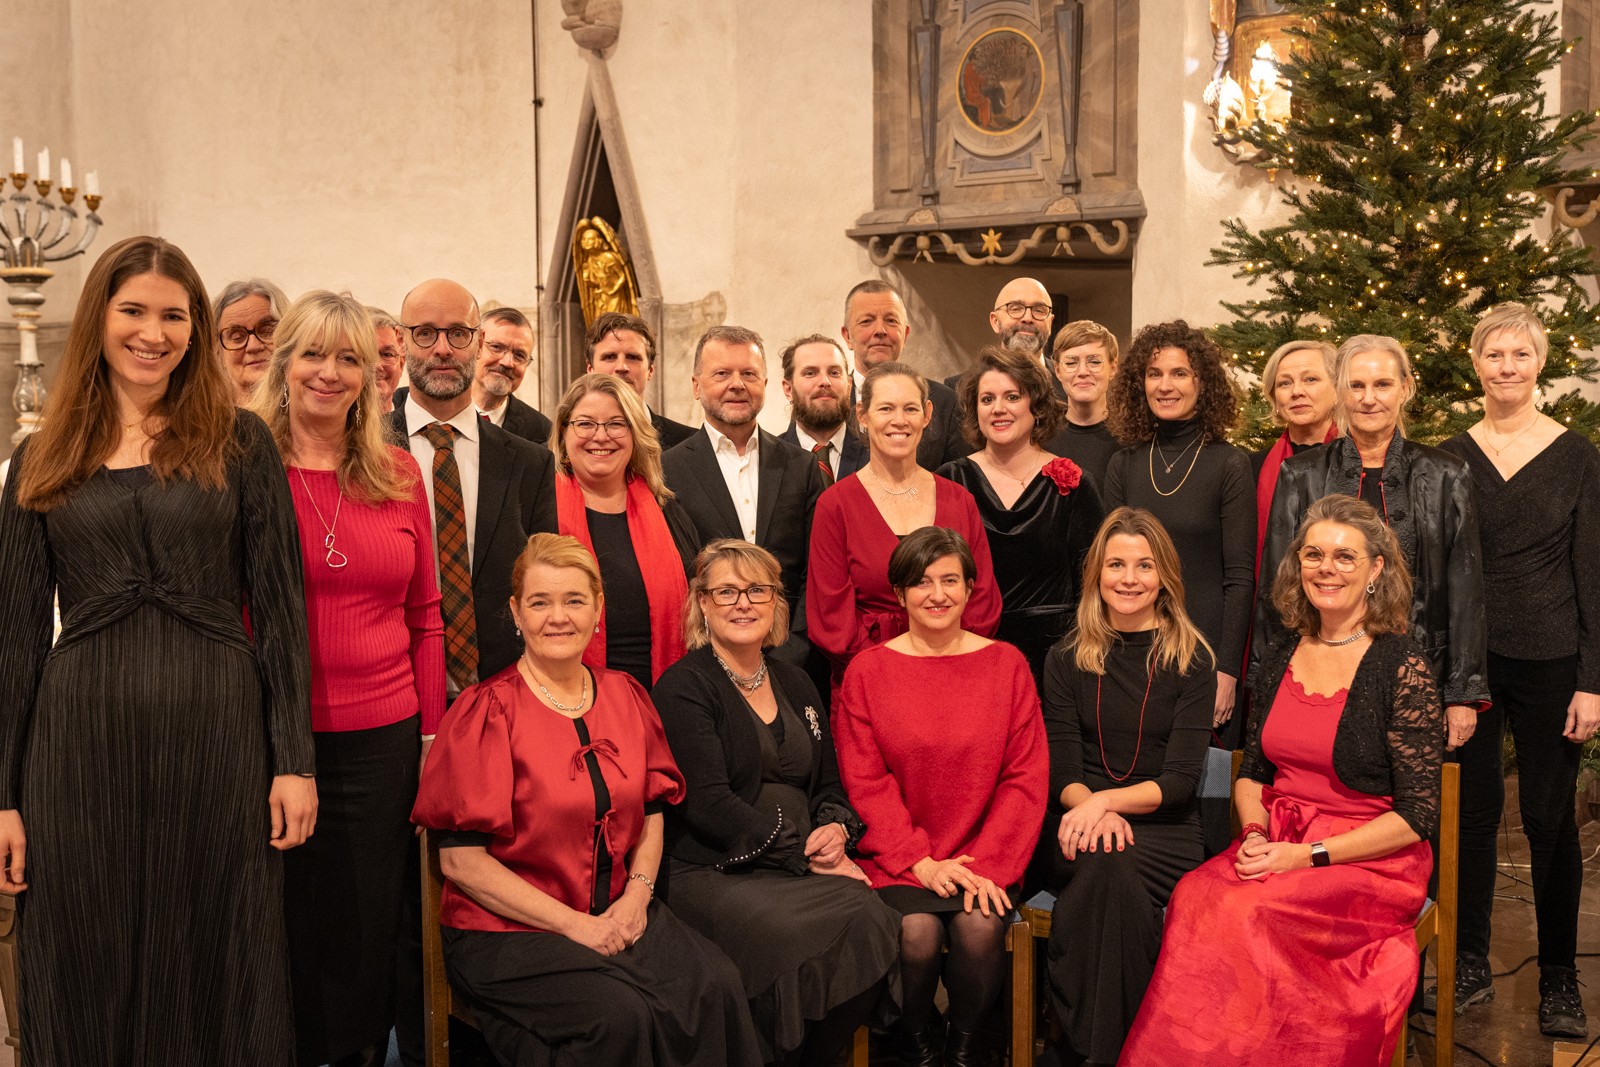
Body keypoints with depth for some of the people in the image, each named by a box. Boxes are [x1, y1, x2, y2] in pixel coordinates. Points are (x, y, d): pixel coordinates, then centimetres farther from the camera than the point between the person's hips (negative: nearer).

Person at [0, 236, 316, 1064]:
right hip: (81, 740, 2)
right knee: (88, 987, 11)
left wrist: (294, 760, -5)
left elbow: (279, 607, 1)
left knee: (218, 979, 8)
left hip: (216, 731, -2)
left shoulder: (238, 443, 3)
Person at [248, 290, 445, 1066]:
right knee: (284, 926, 10)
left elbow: (424, 615, 9)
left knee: (368, 928, 11)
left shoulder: (399, 474, 6)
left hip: (384, 738, 2)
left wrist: (431, 733, 5)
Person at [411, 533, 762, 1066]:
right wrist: (574, 925, -14)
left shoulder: (625, 696, 9)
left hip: (618, 913, 5)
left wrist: (637, 893, -4)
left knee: (716, 986, -22)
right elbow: (461, 861, -11)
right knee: (619, 1015, -30)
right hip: (507, 930, -4)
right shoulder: (487, 711, -8)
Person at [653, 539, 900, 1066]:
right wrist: (803, 855, -14)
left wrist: (836, 830, -2)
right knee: (792, 933, -33)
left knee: (870, 920, -25)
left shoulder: (795, 684, 19)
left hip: (807, 866, 6)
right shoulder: (683, 687, -1)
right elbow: (708, 803, -11)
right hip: (713, 872, -5)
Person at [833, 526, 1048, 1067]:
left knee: (980, 928, -26)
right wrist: (919, 861, -11)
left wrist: (988, 864, -9)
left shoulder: (1006, 663, 6)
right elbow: (865, 781, -1)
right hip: (897, 855, -1)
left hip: (983, 854, 1)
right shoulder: (867, 670, 3)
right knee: (917, 932, -25)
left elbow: (1026, 776, 3)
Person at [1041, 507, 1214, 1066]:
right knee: (1107, 867, -34)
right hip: (1084, 822, 1)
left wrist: (1107, 801, -20)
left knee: (1111, 869, -34)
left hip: (1164, 830, -1)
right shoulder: (1067, 661, 11)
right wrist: (1090, 809, -18)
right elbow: (1062, 771, 4)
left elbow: (1180, 779, -3)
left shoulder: (1191, 660, 5)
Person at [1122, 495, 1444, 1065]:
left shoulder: (1403, 666, -7)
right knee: (1195, 897, -28)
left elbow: (1417, 815, -8)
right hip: (1276, 847, 4)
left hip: (1371, 861, -4)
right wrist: (1255, 835, -3)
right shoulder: (1281, 658, 10)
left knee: (1244, 916, -32)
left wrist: (1309, 856, -15)